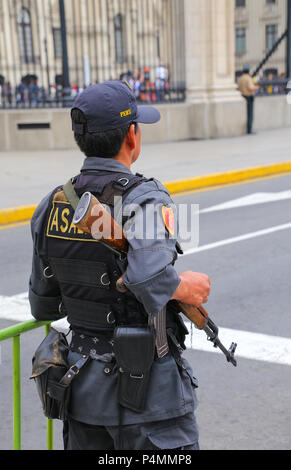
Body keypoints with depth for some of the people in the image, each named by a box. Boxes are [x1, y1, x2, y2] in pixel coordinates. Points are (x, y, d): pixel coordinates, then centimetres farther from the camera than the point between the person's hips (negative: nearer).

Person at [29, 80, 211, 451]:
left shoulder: (51, 205, 0)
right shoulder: (144, 199, -18)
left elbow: (43, 307, 7)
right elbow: (149, 277, -37)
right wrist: (185, 287, -17)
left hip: (83, 382, 6)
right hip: (147, 386, -6)